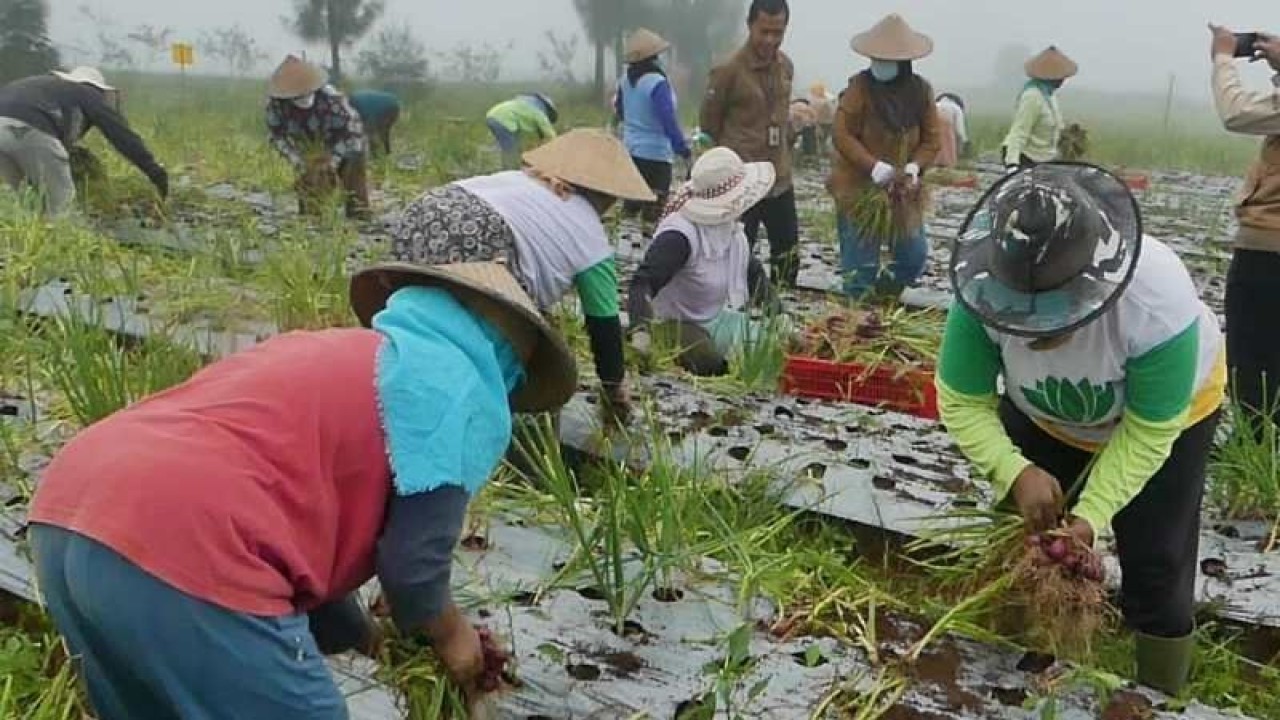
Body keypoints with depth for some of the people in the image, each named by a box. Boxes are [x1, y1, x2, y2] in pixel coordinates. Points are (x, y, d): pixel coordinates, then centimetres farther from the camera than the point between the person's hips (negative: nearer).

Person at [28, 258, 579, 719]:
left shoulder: (334, 351, 30)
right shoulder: (466, 396, 6)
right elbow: (411, 566, 3)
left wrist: (372, 641, 38)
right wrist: (449, 635, 25)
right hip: (180, 550, -9)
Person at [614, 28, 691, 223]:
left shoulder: (625, 80, 3)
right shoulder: (657, 82, -18)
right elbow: (669, 120, -20)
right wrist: (683, 149, -13)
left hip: (631, 149, 7)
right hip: (656, 152, -7)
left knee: (631, 202, 15)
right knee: (656, 208, -2)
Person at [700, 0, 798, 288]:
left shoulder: (786, 66, 5)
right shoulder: (728, 70, -14)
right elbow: (708, 123, -3)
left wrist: (778, 153, 16)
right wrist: (737, 154, 8)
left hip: (780, 180, 7)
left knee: (788, 256, 13)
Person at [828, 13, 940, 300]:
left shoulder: (920, 90, -1)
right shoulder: (861, 86, -12)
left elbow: (931, 140, 4)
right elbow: (841, 134, -15)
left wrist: (912, 169, -16)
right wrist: (878, 169, -23)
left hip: (903, 193, 4)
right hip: (860, 190, -4)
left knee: (915, 258, 11)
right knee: (859, 268, 0)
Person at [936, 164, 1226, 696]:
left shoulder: (1159, 304, -43)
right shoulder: (983, 293, -37)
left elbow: (1147, 432, -30)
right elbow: (962, 404, -27)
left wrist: (1093, 513, -36)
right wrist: (1016, 472, -42)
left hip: (1166, 414, -2)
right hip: (1045, 413, 3)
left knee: (1154, 562, 1)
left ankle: (1158, 691, 23)